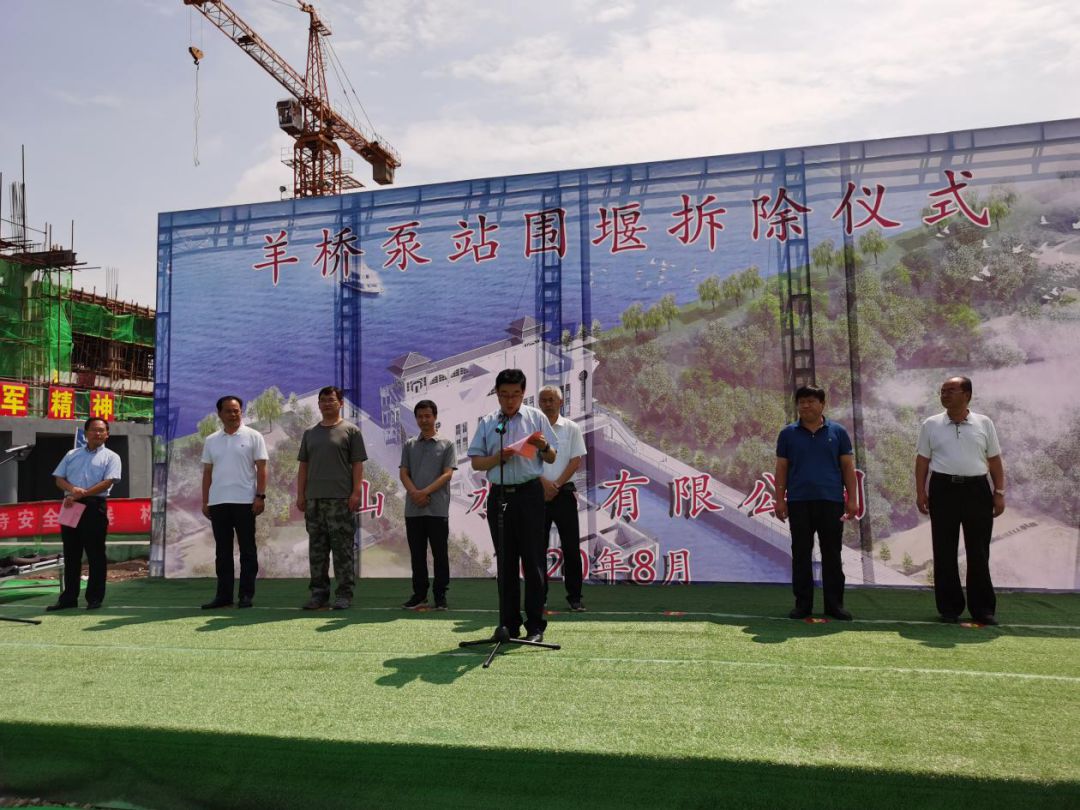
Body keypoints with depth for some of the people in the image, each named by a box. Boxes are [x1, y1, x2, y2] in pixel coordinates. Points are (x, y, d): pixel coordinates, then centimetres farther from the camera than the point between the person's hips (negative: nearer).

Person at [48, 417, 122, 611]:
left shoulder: (111, 457, 4)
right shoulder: (72, 454, 18)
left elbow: (107, 483, -9)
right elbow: (59, 478, 11)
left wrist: (81, 494, -16)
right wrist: (72, 490, -10)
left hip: (95, 506, -4)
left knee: (95, 554, -1)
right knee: (71, 554, 8)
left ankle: (95, 598, 5)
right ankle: (68, 598, 16)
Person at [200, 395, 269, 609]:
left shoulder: (253, 437, 0)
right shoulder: (211, 440, 12)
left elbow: (261, 469, -3)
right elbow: (207, 472, 13)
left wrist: (260, 496, -11)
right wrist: (205, 501, 9)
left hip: (245, 501, -4)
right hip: (217, 502, 4)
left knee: (247, 550, 1)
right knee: (222, 551, 8)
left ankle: (246, 594, 7)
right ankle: (223, 594, 15)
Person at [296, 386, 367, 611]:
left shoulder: (351, 431, 2)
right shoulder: (310, 433, 16)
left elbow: (358, 464, -2)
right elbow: (303, 466, 16)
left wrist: (356, 493, -11)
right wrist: (300, 494, 8)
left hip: (341, 499, -5)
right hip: (313, 499, 5)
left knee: (342, 550, -2)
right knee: (317, 549, 9)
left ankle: (344, 594, 5)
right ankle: (319, 593, 17)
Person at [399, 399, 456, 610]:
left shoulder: (446, 444, 5)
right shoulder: (409, 444, 13)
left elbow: (447, 474, -4)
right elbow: (403, 473, 7)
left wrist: (425, 492, -14)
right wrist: (415, 493, -11)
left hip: (438, 508, -3)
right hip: (413, 508, 3)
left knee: (440, 554, 2)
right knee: (417, 554, 8)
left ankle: (440, 595, 10)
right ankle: (419, 593, 18)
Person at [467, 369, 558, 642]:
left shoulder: (536, 418, 5)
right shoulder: (487, 423, 9)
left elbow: (551, 458, 7)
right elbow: (476, 463, 6)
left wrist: (544, 447, -15)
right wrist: (499, 457, -12)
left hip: (529, 494, -2)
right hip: (499, 495, 2)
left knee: (533, 560, -1)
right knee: (505, 561, 8)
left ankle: (535, 625, 6)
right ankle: (509, 624, 17)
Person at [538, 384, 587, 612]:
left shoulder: (571, 428, 5)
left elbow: (576, 461, 0)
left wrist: (556, 485, -9)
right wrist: (544, 483, -12)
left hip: (564, 492, 0)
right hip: (537, 492, 1)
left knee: (571, 546, -1)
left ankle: (574, 596, 8)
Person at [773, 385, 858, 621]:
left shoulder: (837, 432, 5)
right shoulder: (788, 434, 6)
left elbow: (848, 466, 5)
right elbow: (782, 468, 5)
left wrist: (852, 499, 0)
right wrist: (780, 499, -1)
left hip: (831, 501, 0)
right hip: (799, 502, 0)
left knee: (832, 553, 5)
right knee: (801, 553, 5)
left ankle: (834, 603, 14)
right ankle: (803, 603, 13)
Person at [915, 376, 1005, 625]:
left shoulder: (984, 423, 6)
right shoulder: (931, 424, 6)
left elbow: (995, 461, 8)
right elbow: (922, 460, 6)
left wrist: (999, 492, 1)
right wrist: (920, 492, -1)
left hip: (977, 489, 0)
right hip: (943, 489, 0)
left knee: (978, 552, 4)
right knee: (944, 552, 3)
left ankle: (983, 609, 14)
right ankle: (949, 608, 13)